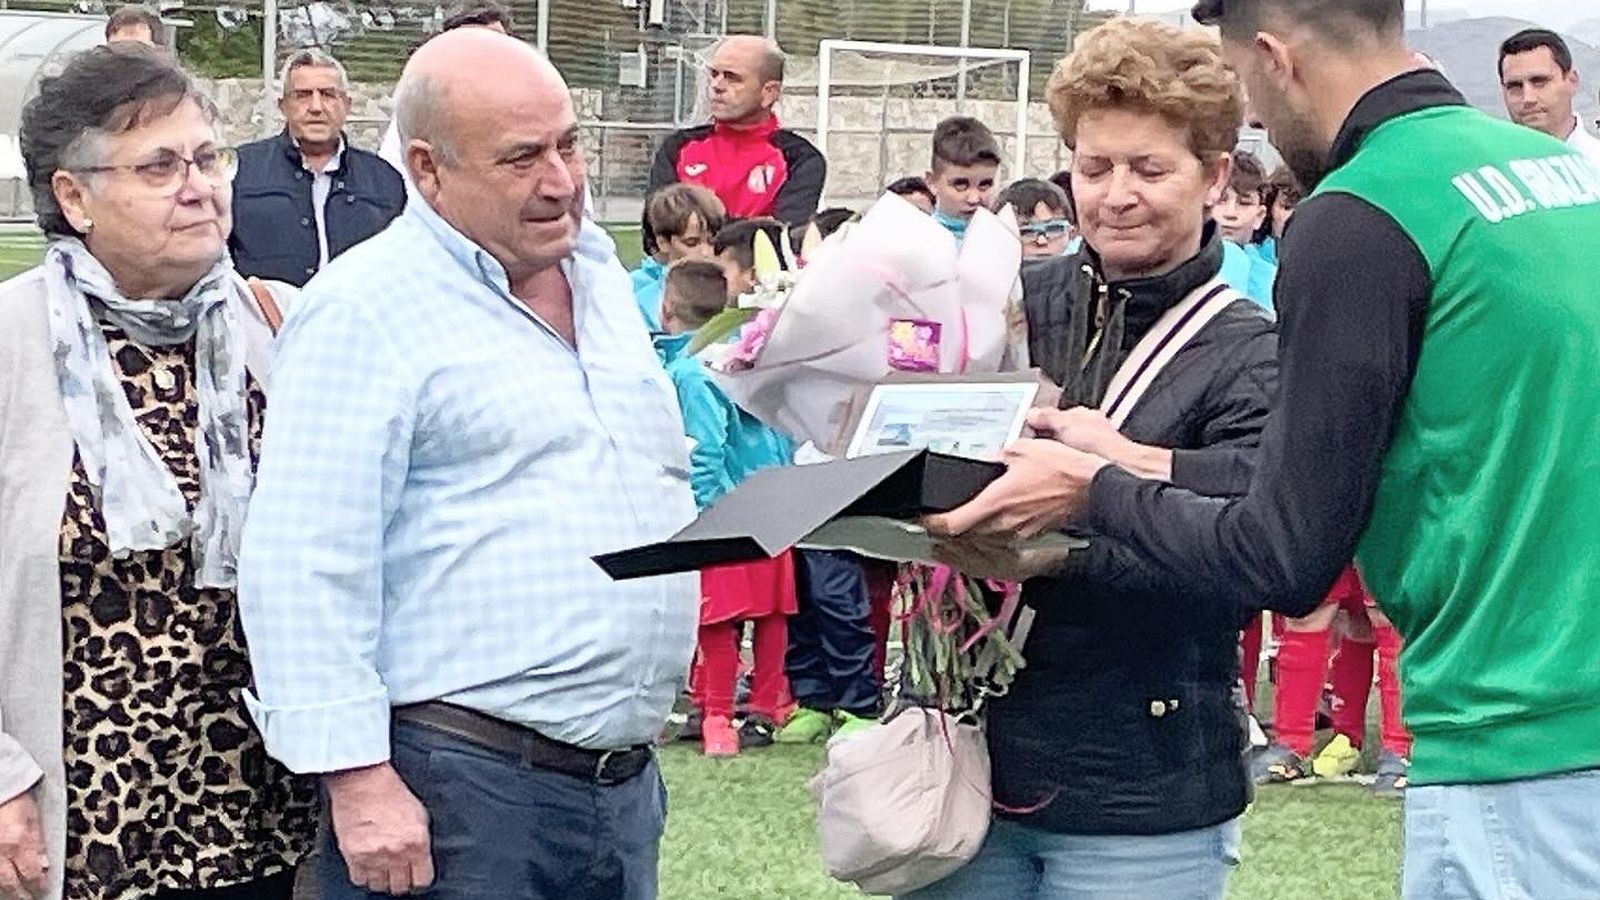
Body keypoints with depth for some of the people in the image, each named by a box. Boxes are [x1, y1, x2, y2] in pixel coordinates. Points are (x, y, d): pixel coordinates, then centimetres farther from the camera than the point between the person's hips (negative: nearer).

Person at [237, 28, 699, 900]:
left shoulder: (597, 267, 13)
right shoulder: (367, 310, -12)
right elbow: (306, 567, -17)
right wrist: (357, 777, -22)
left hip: (626, 778, 7)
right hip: (458, 786, -7)